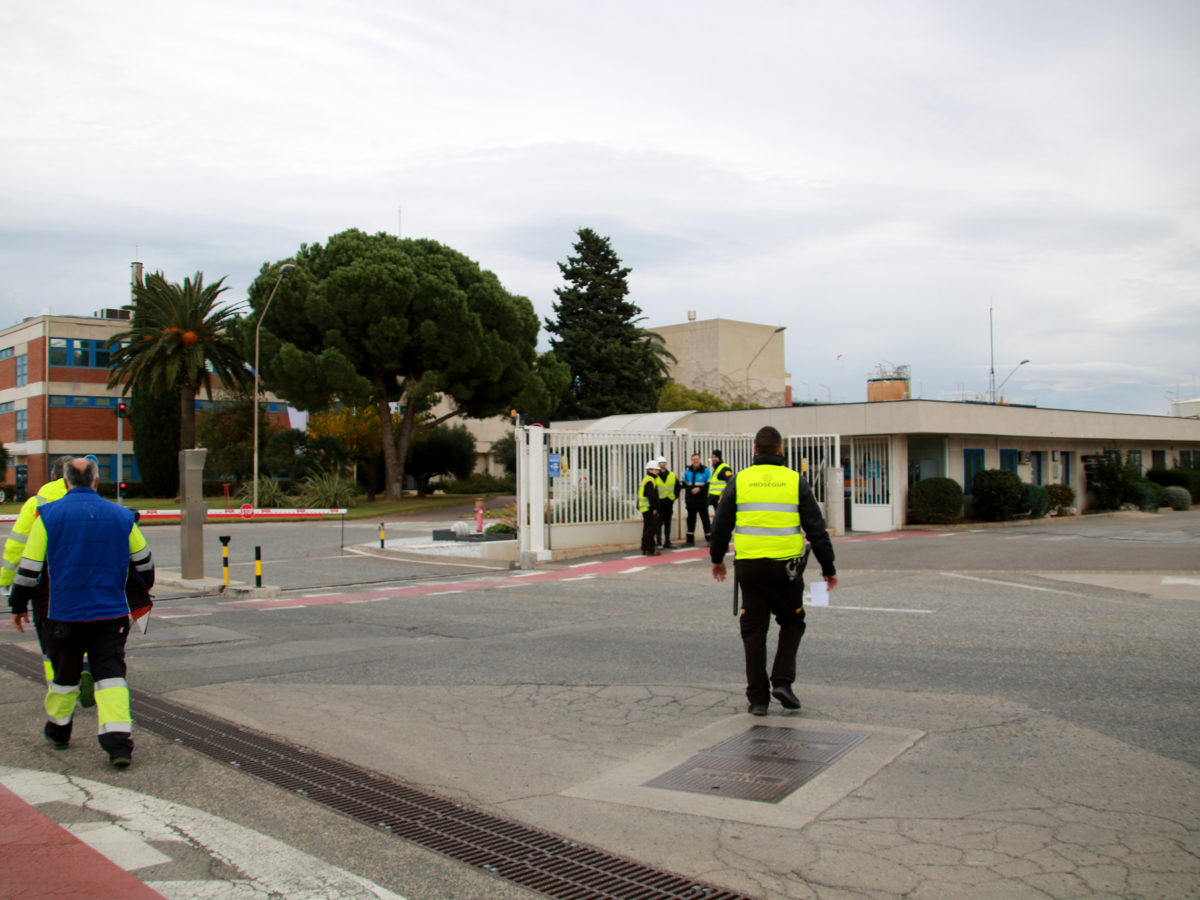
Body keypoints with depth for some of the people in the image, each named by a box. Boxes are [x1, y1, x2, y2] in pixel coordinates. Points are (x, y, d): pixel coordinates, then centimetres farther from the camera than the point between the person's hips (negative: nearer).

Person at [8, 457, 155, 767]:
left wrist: (19, 605, 13)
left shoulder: (49, 514, -2)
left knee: (65, 675, 16)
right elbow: (144, 562, 14)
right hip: (111, 613, 0)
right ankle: (119, 743, -11)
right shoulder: (121, 516, 3)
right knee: (111, 674, 1)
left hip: (65, 614, 0)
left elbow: (30, 566, -1)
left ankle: (58, 732, 37)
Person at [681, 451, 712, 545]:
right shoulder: (687, 471, 9)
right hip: (691, 501, 4)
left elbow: (709, 485, -5)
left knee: (705, 519, -1)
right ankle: (690, 539, 14)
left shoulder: (705, 470, -2)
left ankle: (709, 538, 5)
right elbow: (684, 484, 16)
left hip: (702, 500, -4)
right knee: (691, 520, 8)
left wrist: (700, 489, -17)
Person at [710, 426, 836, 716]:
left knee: (754, 630, 9)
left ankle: (758, 697, 11)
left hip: (749, 567, 1)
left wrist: (717, 559, 24)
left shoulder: (739, 481, 3)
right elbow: (816, 529, 2)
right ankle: (782, 681, 5)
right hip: (786, 567, -1)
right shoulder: (795, 481, 1)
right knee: (792, 621, 19)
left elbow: (721, 526, 8)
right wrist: (828, 568, 10)